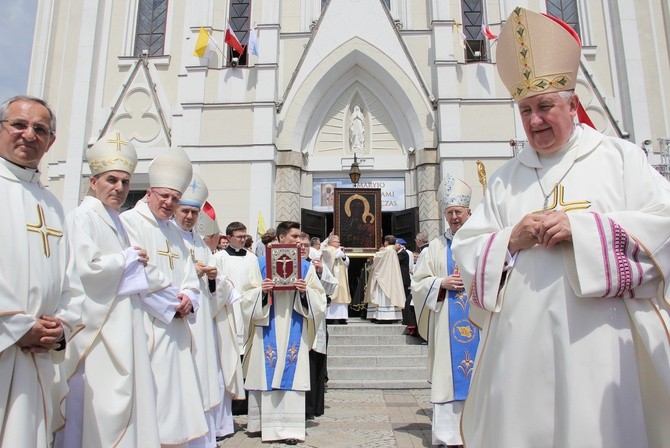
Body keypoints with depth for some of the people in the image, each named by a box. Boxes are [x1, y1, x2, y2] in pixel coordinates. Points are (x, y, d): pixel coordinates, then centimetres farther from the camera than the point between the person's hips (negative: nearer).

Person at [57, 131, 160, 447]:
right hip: (97, 326, -9)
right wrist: (128, 257, -9)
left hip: (120, 324, 9)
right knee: (100, 402, -3)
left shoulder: (115, 220, 18)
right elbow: (86, 267, -22)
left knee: (122, 395, 12)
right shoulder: (83, 215, -10)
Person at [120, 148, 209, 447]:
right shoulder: (129, 222, -5)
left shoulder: (174, 231, 17)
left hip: (175, 327, 7)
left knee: (177, 395, 10)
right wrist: (175, 300, -8)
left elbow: (190, 278, 14)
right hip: (145, 325, -7)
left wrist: (188, 299, -6)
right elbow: (139, 274, -16)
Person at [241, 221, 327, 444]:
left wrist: (305, 291, -13)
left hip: (294, 330, 1)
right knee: (267, 374, 4)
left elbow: (319, 298, 6)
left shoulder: (306, 266, 8)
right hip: (268, 328, 0)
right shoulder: (261, 264, 4)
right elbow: (248, 296, 4)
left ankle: (289, 427, 7)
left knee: (291, 375, 0)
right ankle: (265, 422, 20)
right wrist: (261, 290, -16)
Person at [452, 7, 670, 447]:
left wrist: (581, 227, -14)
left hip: (599, 340, -2)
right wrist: (510, 240, -10)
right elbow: (465, 247, 9)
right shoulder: (506, 177, 13)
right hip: (520, 339, 2)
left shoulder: (618, 156, 7)